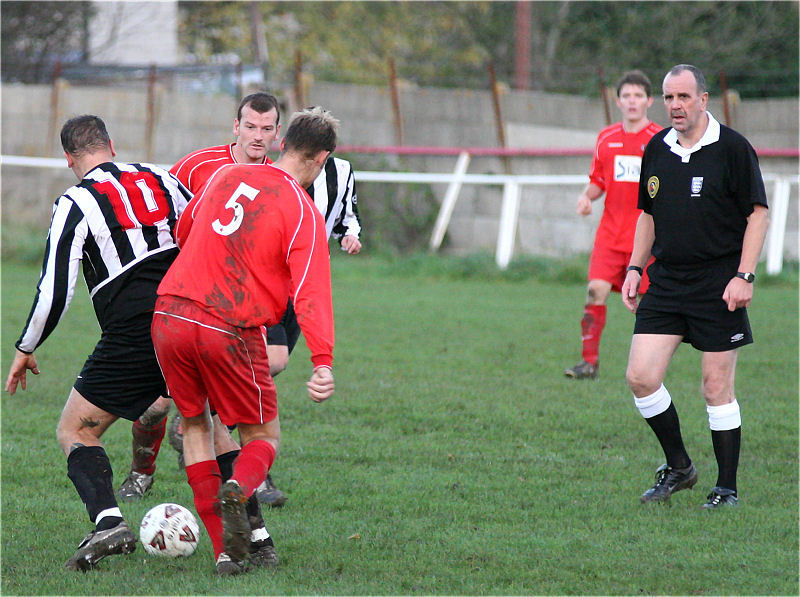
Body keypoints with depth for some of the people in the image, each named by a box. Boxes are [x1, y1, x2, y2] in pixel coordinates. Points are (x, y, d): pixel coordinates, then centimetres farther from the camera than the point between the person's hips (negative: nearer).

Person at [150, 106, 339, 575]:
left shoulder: (226, 176, 12)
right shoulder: (304, 213, -5)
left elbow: (183, 232, 28)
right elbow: (311, 292, -17)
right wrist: (323, 362, -24)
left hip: (169, 316, 4)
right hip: (231, 333, -4)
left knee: (195, 423, 21)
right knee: (264, 437, 14)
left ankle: (225, 552, 9)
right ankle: (238, 489, -23)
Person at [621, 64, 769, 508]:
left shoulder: (732, 148, -7)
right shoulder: (656, 149, 9)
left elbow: (758, 213, -6)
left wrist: (744, 276, -13)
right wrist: (634, 268, 11)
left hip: (718, 284, -5)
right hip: (666, 281, 5)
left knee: (717, 389, -3)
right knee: (640, 376, -5)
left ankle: (727, 487, 9)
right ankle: (678, 467, 14)